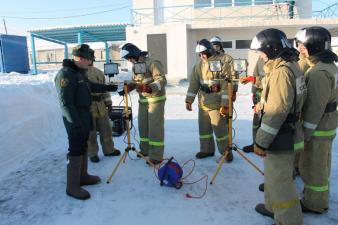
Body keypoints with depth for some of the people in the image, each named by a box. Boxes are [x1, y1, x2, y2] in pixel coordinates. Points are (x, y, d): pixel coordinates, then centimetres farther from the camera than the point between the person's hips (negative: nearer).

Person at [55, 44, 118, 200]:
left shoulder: (80, 72, 11)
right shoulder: (65, 74, -20)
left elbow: (90, 87, 29)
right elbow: (65, 102, -24)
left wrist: (107, 88, 27)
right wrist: (76, 123, -26)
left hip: (85, 116, 10)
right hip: (74, 119, -10)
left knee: (83, 147, 18)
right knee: (75, 151, -4)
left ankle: (82, 176, 32)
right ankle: (72, 187, 7)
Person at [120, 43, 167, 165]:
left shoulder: (153, 63, -15)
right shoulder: (135, 66, 11)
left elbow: (162, 80, -23)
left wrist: (149, 88, -38)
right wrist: (128, 87, -2)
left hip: (156, 99, -8)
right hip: (143, 100, 8)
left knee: (155, 127, -7)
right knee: (143, 126, 12)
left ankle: (156, 156, 0)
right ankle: (145, 150, 29)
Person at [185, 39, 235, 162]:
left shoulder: (222, 63, -11)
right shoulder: (199, 65, 7)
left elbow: (226, 85, -15)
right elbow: (194, 83, 8)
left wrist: (225, 104, -19)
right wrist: (189, 100, 3)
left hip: (216, 103, -6)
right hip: (202, 102, 6)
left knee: (220, 128, -1)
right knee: (204, 127, 13)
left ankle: (226, 150, 18)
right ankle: (207, 149, 29)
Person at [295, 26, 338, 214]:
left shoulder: (318, 72, -24)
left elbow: (315, 108, -25)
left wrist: (305, 134, -18)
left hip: (317, 127, -10)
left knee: (312, 166, 5)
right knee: (321, 164, 22)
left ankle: (314, 203, 22)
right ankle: (320, 198, 40)